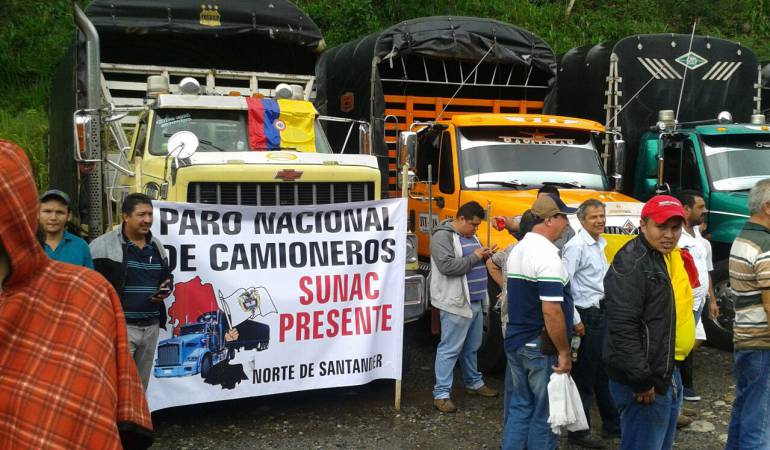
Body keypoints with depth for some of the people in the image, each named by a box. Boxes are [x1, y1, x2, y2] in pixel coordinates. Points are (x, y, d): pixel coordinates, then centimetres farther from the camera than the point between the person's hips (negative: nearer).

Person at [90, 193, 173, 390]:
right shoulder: (104, 245, -10)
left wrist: (166, 289, 2)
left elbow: (167, 276, 25)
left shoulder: (157, 245, 13)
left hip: (151, 326, 7)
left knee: (141, 386, 16)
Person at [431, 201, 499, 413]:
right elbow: (447, 266, -24)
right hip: (456, 303, -9)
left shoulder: (470, 236, 16)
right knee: (450, 349, -6)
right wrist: (474, 256, -17)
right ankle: (441, 394, -1)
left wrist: (485, 256, 4)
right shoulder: (443, 236, -12)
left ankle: (473, 383, 34)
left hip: (476, 302, 9)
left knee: (472, 347, 20)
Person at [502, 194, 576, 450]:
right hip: (541, 349, -9)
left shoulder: (517, 251, 10)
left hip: (514, 342, 9)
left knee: (519, 406, 16)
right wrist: (564, 352, -17)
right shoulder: (547, 256, -19)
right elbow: (551, 311, -24)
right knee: (544, 414, 4)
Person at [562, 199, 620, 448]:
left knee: (604, 373, 19)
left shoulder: (601, 243, 13)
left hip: (602, 313, 9)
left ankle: (612, 424, 31)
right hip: (587, 315, -9)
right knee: (584, 376, 0)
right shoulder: (576, 246, -16)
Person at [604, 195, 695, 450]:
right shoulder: (630, 264, -20)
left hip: (668, 374, 10)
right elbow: (622, 326, -27)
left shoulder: (672, 257, 11)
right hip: (644, 385, -10)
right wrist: (642, 381, -25)